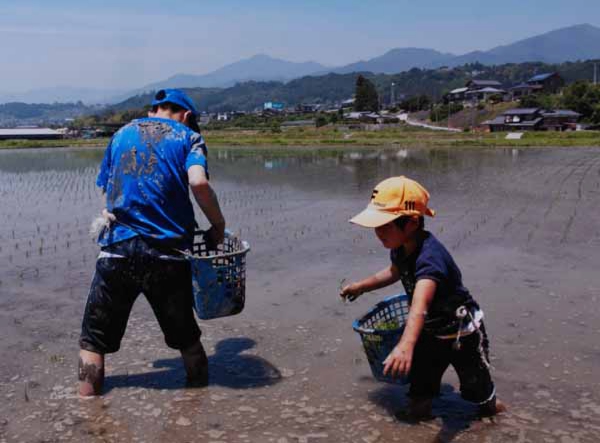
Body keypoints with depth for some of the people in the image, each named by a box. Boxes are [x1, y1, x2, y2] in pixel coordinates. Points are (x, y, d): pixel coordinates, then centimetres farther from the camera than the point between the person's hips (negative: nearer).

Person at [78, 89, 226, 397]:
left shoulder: (121, 134, 17)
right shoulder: (187, 136, 6)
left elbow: (106, 190, 18)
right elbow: (198, 183, -14)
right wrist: (218, 224, -2)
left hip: (117, 247, 2)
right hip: (167, 251, -1)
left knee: (94, 337, 13)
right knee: (185, 336, 16)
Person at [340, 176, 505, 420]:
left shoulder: (430, 257, -39)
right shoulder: (400, 248, -11)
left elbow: (419, 307, -56)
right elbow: (394, 272, 15)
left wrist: (405, 346, -70)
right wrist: (361, 286, 19)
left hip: (462, 333, -6)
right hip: (430, 332, 7)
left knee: (477, 388, 15)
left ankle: (489, 403, 45)